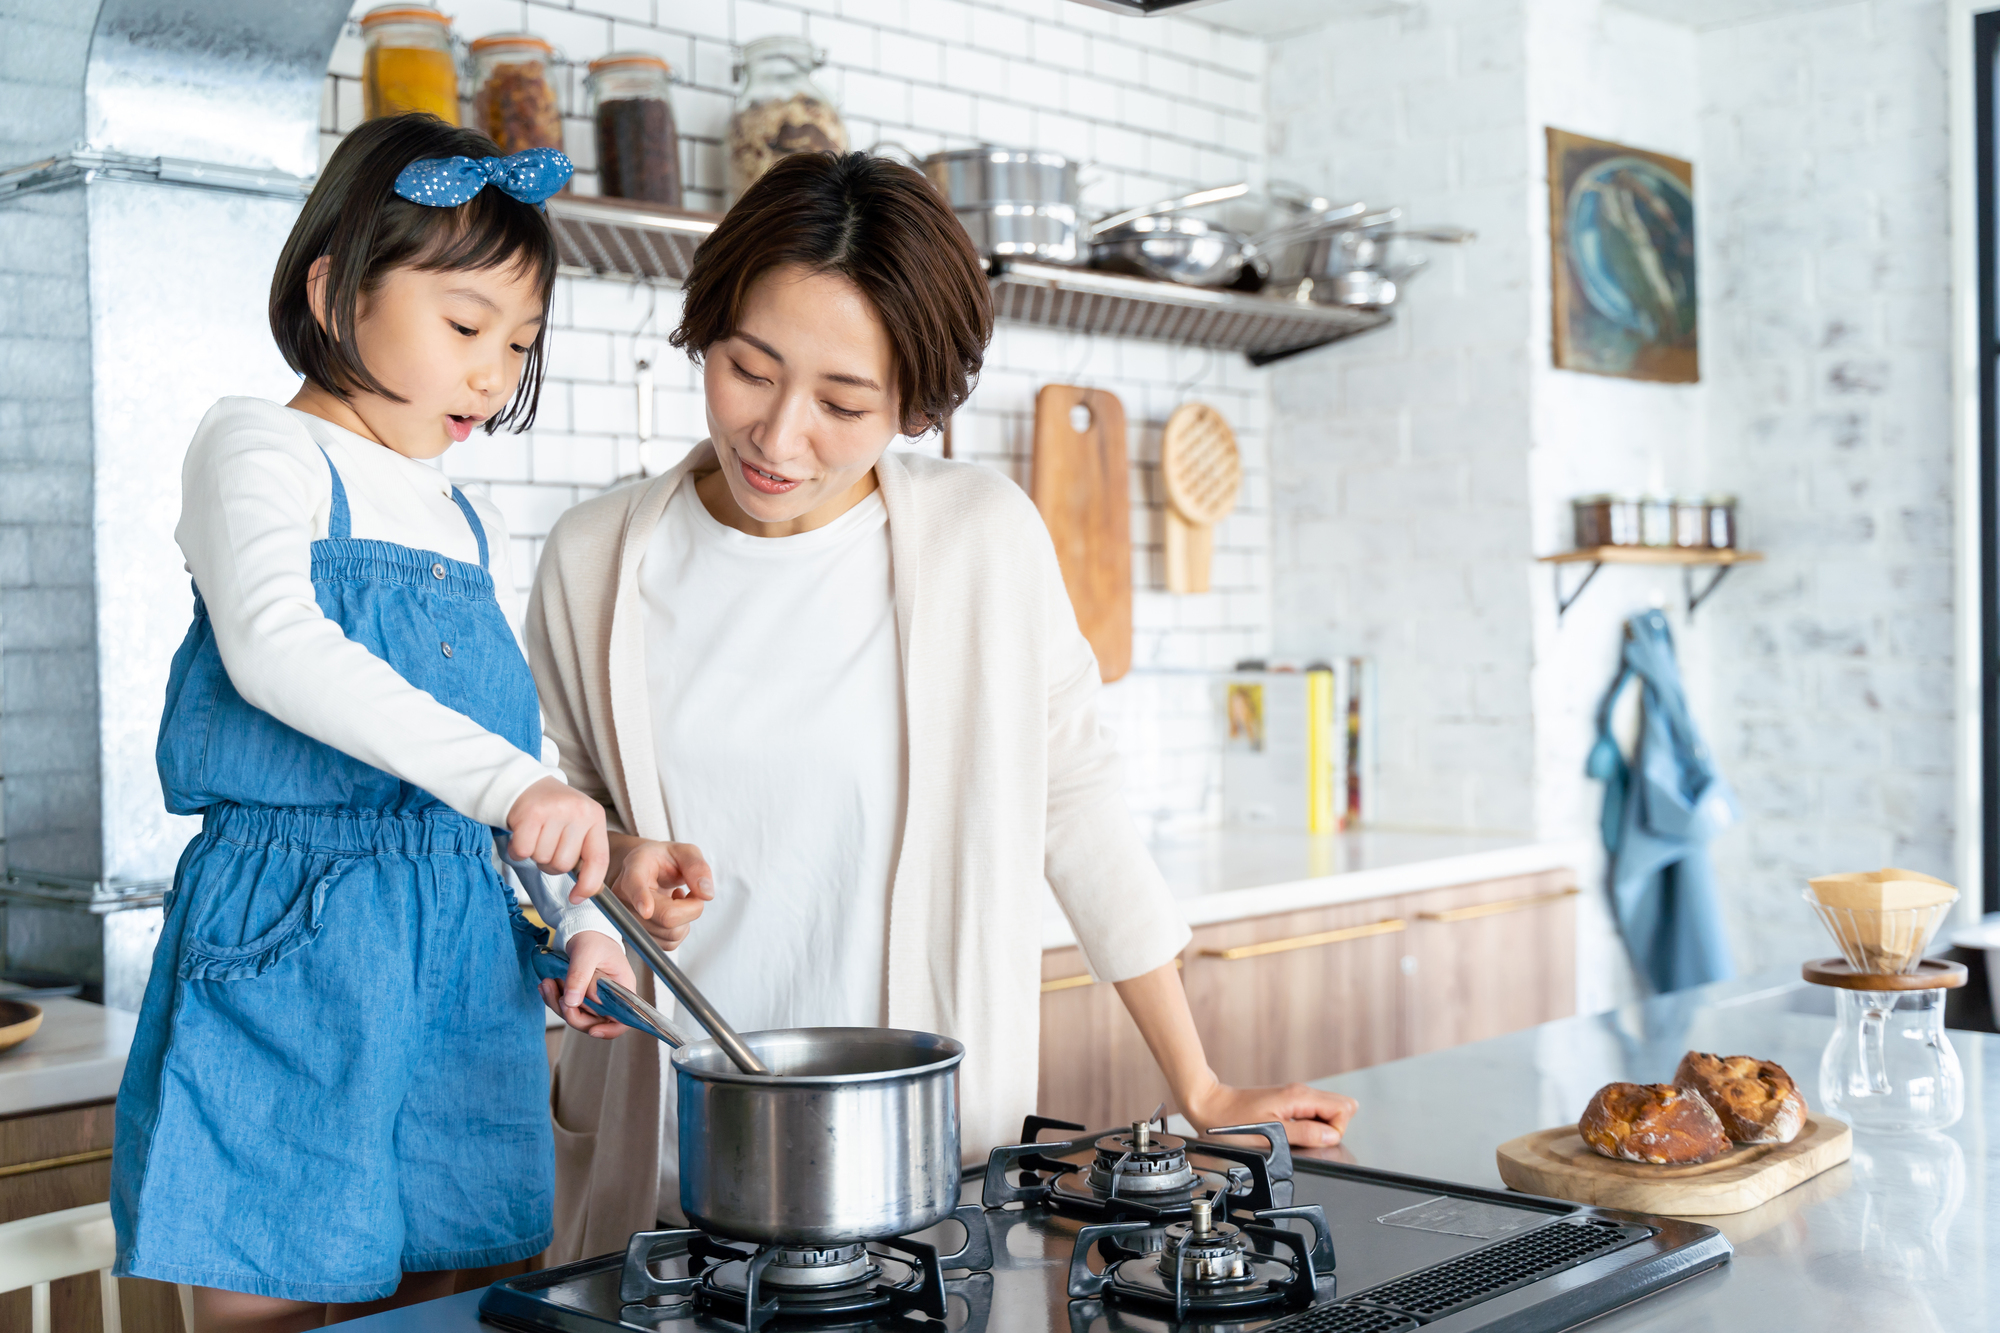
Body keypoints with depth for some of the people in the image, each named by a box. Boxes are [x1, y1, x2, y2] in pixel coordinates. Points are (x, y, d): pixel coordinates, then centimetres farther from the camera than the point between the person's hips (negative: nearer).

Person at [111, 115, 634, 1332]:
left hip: (467, 955, 6)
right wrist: (505, 779, -33)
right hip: (290, 955, -6)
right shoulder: (261, 448, -2)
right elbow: (276, 647, -22)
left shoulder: (470, 531, 18)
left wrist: (588, 917, 6)